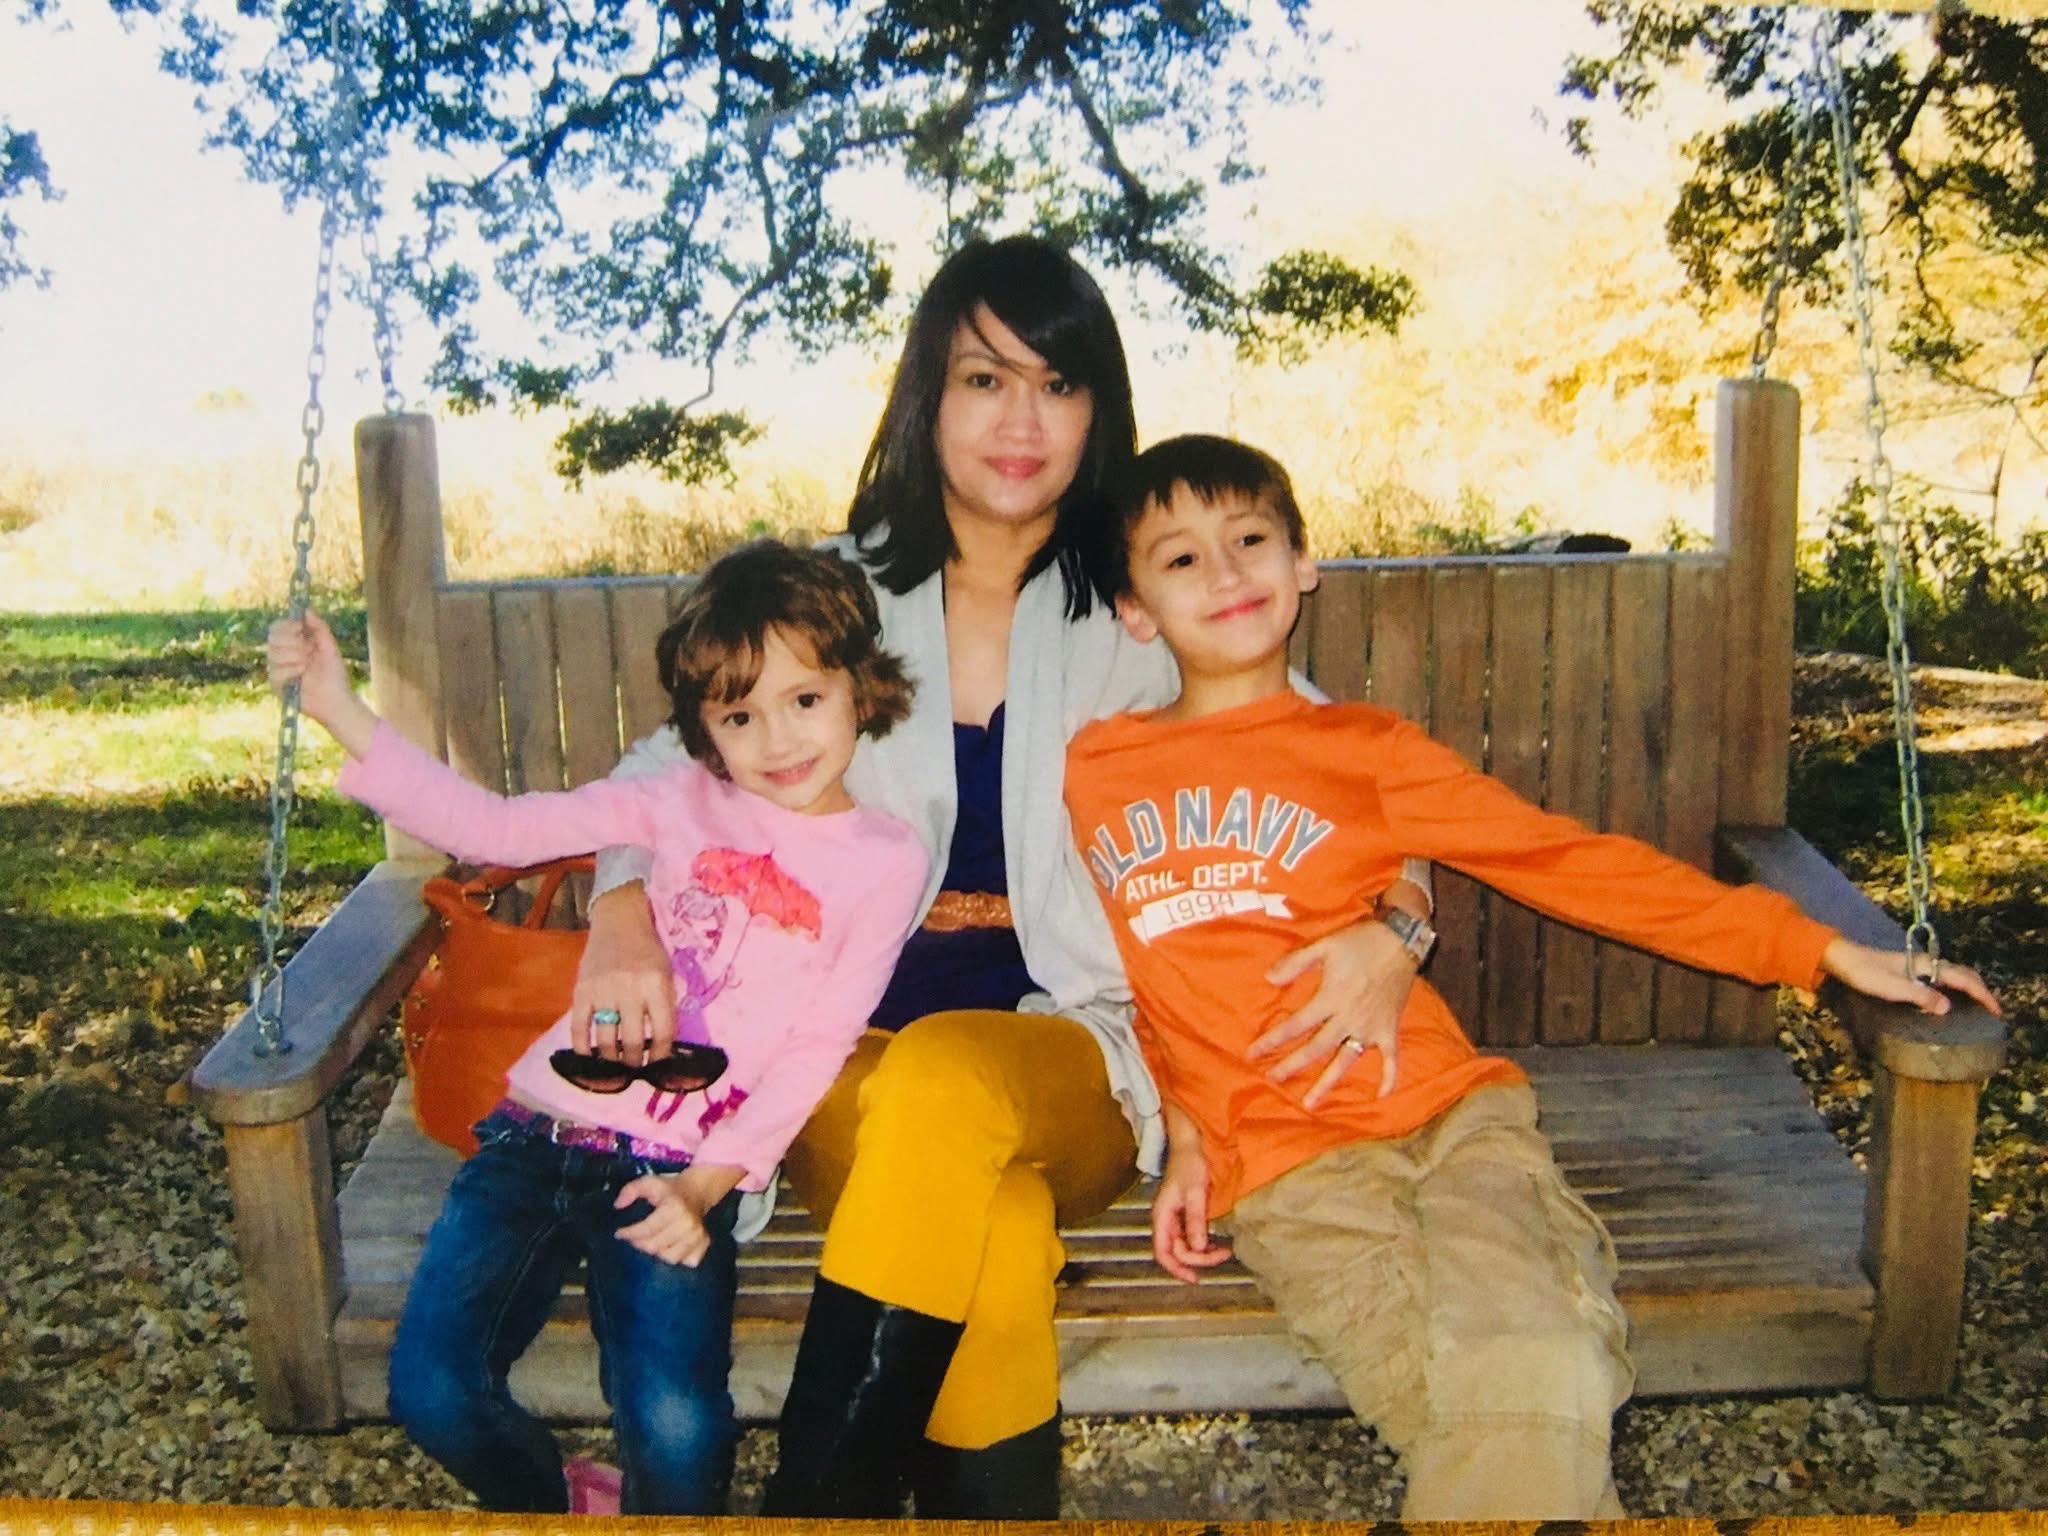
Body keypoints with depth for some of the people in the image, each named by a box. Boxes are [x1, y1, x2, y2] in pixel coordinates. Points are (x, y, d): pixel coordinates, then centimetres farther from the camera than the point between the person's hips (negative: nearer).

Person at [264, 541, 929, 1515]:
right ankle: (561, 1503, 19)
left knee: (677, 1434, -24)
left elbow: (816, 1048, -1)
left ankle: (650, 1506, 13)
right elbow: (491, 828, 5)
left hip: (677, 1176, -2)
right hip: (545, 1131, 3)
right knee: (432, 1392, -13)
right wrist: (339, 711, -1)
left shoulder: (886, 860, 3)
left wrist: (709, 1182, -13)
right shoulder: (684, 801, 8)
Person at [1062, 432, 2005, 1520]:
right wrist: (1183, 1133, 14)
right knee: (1492, 1420, -25)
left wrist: (1821, 949, 6)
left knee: (1531, 1383, -28)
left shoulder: (1363, 750, 9)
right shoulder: (1091, 774, 12)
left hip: (1447, 1111, 1)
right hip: (1285, 1166, 0)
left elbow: (1566, 859, 8)